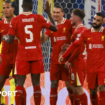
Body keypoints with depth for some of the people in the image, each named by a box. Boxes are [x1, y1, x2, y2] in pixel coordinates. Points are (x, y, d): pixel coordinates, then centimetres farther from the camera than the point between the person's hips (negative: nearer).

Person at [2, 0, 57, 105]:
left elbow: (10, 41, -5)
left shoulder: (15, 20, -5)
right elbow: (55, 28, 10)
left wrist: (4, 38, 18)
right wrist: (48, 12, 17)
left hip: (22, 56, -1)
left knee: (19, 83, 2)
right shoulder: (39, 18, -2)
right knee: (36, 83, 7)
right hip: (36, 55, 1)